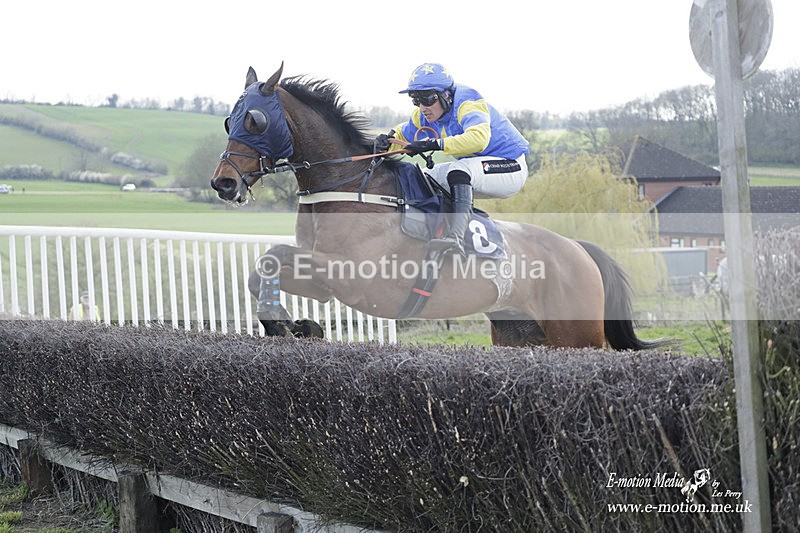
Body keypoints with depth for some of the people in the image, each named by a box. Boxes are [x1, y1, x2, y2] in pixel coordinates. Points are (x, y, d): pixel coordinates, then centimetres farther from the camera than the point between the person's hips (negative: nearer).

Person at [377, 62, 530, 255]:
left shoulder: (466, 103, -24)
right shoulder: (424, 115, 1)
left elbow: (479, 138, -43)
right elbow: (403, 136, 15)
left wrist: (434, 144, -46)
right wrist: (387, 140, -10)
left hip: (511, 167, -9)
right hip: (473, 169, 9)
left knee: (459, 170, -36)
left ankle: (456, 237, -53)